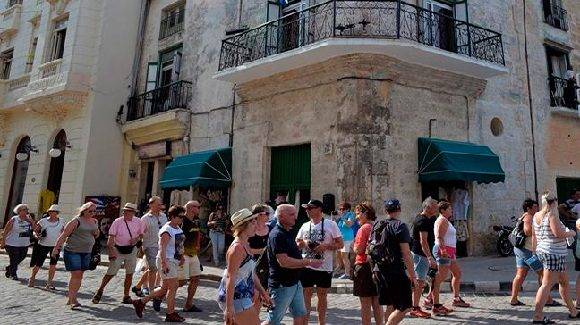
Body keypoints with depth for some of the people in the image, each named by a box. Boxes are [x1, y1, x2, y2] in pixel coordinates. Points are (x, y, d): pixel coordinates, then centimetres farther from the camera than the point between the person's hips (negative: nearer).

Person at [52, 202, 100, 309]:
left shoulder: (94, 221, 10)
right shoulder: (76, 221, -9)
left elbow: (96, 235, 24)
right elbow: (64, 235, -11)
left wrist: (96, 232, 2)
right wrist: (56, 248, -17)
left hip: (86, 252, 6)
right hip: (72, 251, -6)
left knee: (79, 276, 9)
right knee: (76, 274, -11)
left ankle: (71, 298, 20)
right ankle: (72, 300, -6)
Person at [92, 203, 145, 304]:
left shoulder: (138, 222, -2)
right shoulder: (117, 222, -10)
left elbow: (142, 234, 10)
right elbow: (111, 238, -12)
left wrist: (137, 239, -12)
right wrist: (111, 251, -23)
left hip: (131, 251, 3)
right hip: (118, 251, -2)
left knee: (129, 274, 7)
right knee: (111, 273, -2)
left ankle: (126, 296, 20)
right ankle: (100, 291, 22)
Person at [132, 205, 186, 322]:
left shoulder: (178, 228, 12)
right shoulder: (167, 230, -17)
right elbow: (162, 248, -23)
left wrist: (182, 256, 20)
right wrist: (164, 263, -30)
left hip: (174, 261, 10)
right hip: (167, 261, -10)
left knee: (165, 288, 16)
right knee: (173, 287, -5)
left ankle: (141, 302, 28)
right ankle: (171, 314, 7)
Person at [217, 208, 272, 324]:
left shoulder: (246, 245, 9)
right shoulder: (237, 248, -20)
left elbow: (251, 273, 17)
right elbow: (230, 277, -23)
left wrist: (262, 292, 20)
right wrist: (229, 307, -25)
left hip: (243, 295, 9)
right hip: (235, 297, -9)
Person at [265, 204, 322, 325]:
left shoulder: (288, 232, 11)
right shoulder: (277, 235, -20)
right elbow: (283, 261, -27)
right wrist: (309, 262, -24)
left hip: (295, 282, 9)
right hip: (282, 285, -9)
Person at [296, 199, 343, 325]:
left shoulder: (331, 224, -4)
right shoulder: (305, 226, 7)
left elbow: (340, 244, -4)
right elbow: (296, 243, 14)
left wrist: (325, 246, -18)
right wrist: (303, 243, -8)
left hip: (324, 268, -2)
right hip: (306, 266, 2)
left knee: (322, 296, 11)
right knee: (306, 294, 6)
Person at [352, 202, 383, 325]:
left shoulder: (363, 229, -15)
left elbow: (358, 250, -18)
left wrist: (354, 246, 1)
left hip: (364, 266, -7)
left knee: (365, 304, 4)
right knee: (377, 303, 16)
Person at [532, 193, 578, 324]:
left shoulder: (536, 215, 10)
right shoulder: (552, 215, -14)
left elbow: (534, 235, 15)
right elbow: (558, 233, -23)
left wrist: (535, 250, 23)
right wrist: (571, 233, -4)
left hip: (542, 251, 9)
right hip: (554, 253, -9)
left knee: (564, 282, 22)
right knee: (547, 285, -7)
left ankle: (573, 311, 35)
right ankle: (537, 316, -7)